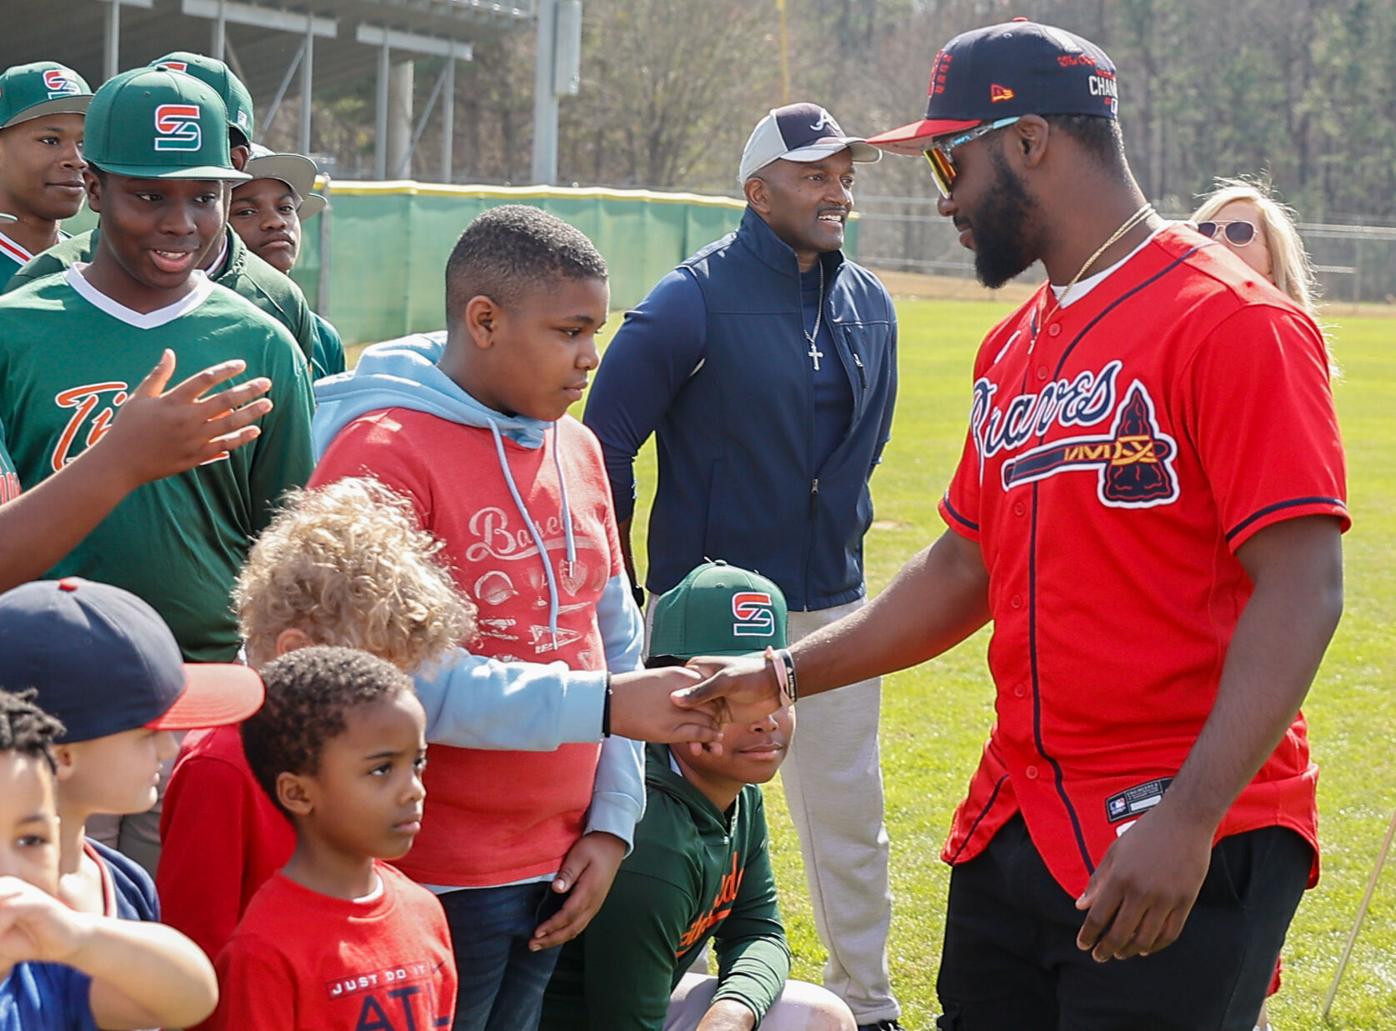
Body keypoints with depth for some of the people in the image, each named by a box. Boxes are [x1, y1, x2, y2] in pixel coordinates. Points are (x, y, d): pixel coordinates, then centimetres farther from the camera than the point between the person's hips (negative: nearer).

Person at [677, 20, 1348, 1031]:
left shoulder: (1233, 322, -12)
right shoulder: (1014, 348, 15)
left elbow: (1301, 591, -18)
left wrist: (1188, 820, -26)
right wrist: (784, 675, 16)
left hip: (1185, 843, -8)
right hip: (1017, 825, 8)